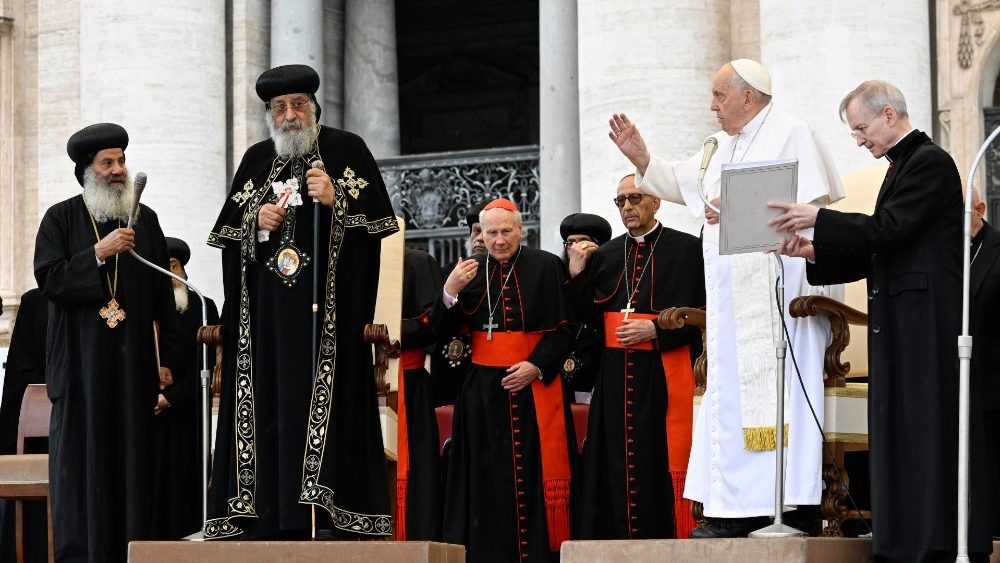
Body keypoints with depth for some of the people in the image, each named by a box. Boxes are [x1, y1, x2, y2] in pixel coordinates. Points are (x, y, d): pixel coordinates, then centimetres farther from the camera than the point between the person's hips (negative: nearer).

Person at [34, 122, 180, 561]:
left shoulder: (144, 220, 10)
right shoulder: (60, 219, 4)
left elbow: (162, 295, 10)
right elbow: (48, 280, -7)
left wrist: (167, 358, 5)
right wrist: (98, 254, -18)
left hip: (133, 361, 2)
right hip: (81, 363, -2)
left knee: (131, 458, 0)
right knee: (81, 461, -2)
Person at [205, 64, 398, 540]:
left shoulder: (347, 150, 5)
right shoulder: (257, 159, 16)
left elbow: (377, 220, 1)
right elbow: (229, 233, 16)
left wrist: (335, 201, -13)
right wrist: (258, 224, -3)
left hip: (328, 308, -4)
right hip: (268, 309, 4)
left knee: (325, 404, -10)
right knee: (271, 407, -2)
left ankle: (328, 519, -12)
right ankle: (274, 520, -2)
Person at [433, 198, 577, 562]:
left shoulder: (546, 267, -1)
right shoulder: (471, 271, 9)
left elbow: (564, 329, -3)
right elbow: (441, 329, 4)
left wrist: (537, 366, -15)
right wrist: (450, 292, -13)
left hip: (533, 386, -3)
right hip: (483, 390, 3)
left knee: (532, 473, -5)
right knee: (488, 476, 3)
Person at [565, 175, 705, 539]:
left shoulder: (686, 249, 0)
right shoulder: (604, 255, 14)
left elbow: (701, 312, -5)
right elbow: (591, 316, 10)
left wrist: (655, 330, -14)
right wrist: (577, 274, -2)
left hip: (665, 372, -5)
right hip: (615, 375, 5)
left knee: (663, 459, -6)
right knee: (618, 462, 3)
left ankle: (671, 540, -2)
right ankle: (623, 538, 8)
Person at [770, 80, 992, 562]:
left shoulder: (930, 162, -9)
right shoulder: (904, 166, 20)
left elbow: (888, 230, -20)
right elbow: (880, 250, 19)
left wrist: (819, 219, -15)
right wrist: (815, 250, 8)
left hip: (927, 321, -10)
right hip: (903, 325, 10)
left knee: (927, 432, -9)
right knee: (902, 433, 8)